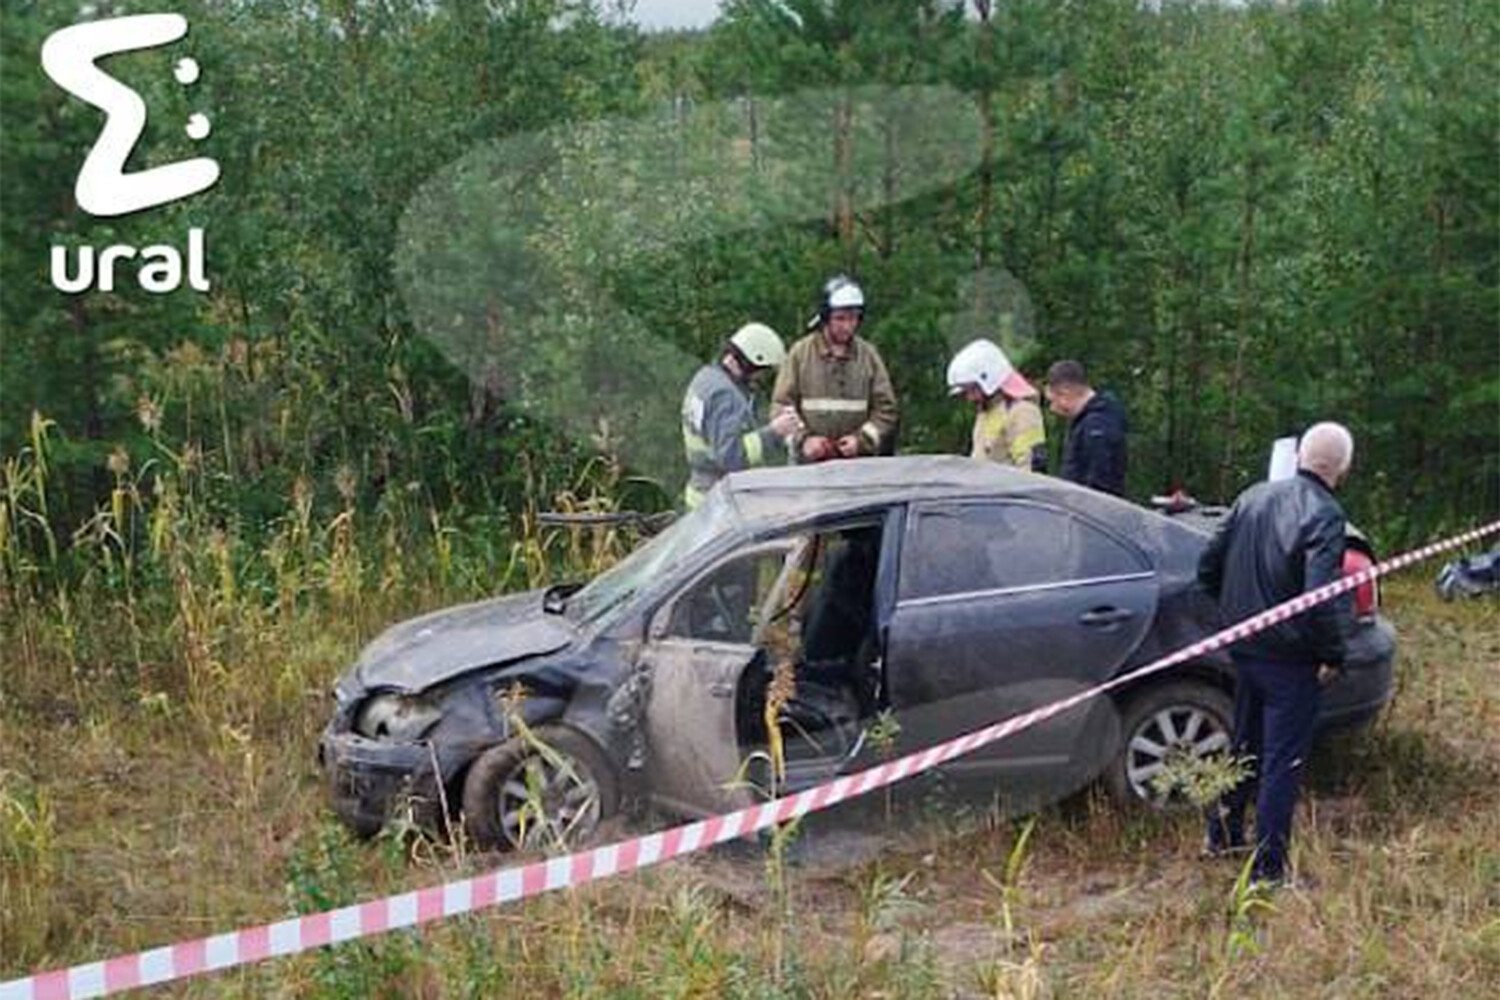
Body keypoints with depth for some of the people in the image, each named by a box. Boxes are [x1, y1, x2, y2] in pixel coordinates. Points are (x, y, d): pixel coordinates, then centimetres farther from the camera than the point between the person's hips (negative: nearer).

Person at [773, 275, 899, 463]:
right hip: (811, 464, -1)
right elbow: (781, 407, 2)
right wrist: (802, 439, -14)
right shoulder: (800, 353, 4)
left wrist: (861, 439, -10)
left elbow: (886, 410, 6)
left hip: (858, 462, 2)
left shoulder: (869, 355, 8)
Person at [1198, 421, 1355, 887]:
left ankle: (1223, 835, 36)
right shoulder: (1324, 515, -18)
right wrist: (1333, 655, -14)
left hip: (1244, 648, 7)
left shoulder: (1253, 498, 4)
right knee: (1283, 762, 2)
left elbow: (1208, 568, 9)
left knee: (1245, 745, 23)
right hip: (1291, 657, -7)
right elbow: (1318, 596, -27)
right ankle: (1268, 867, 7)